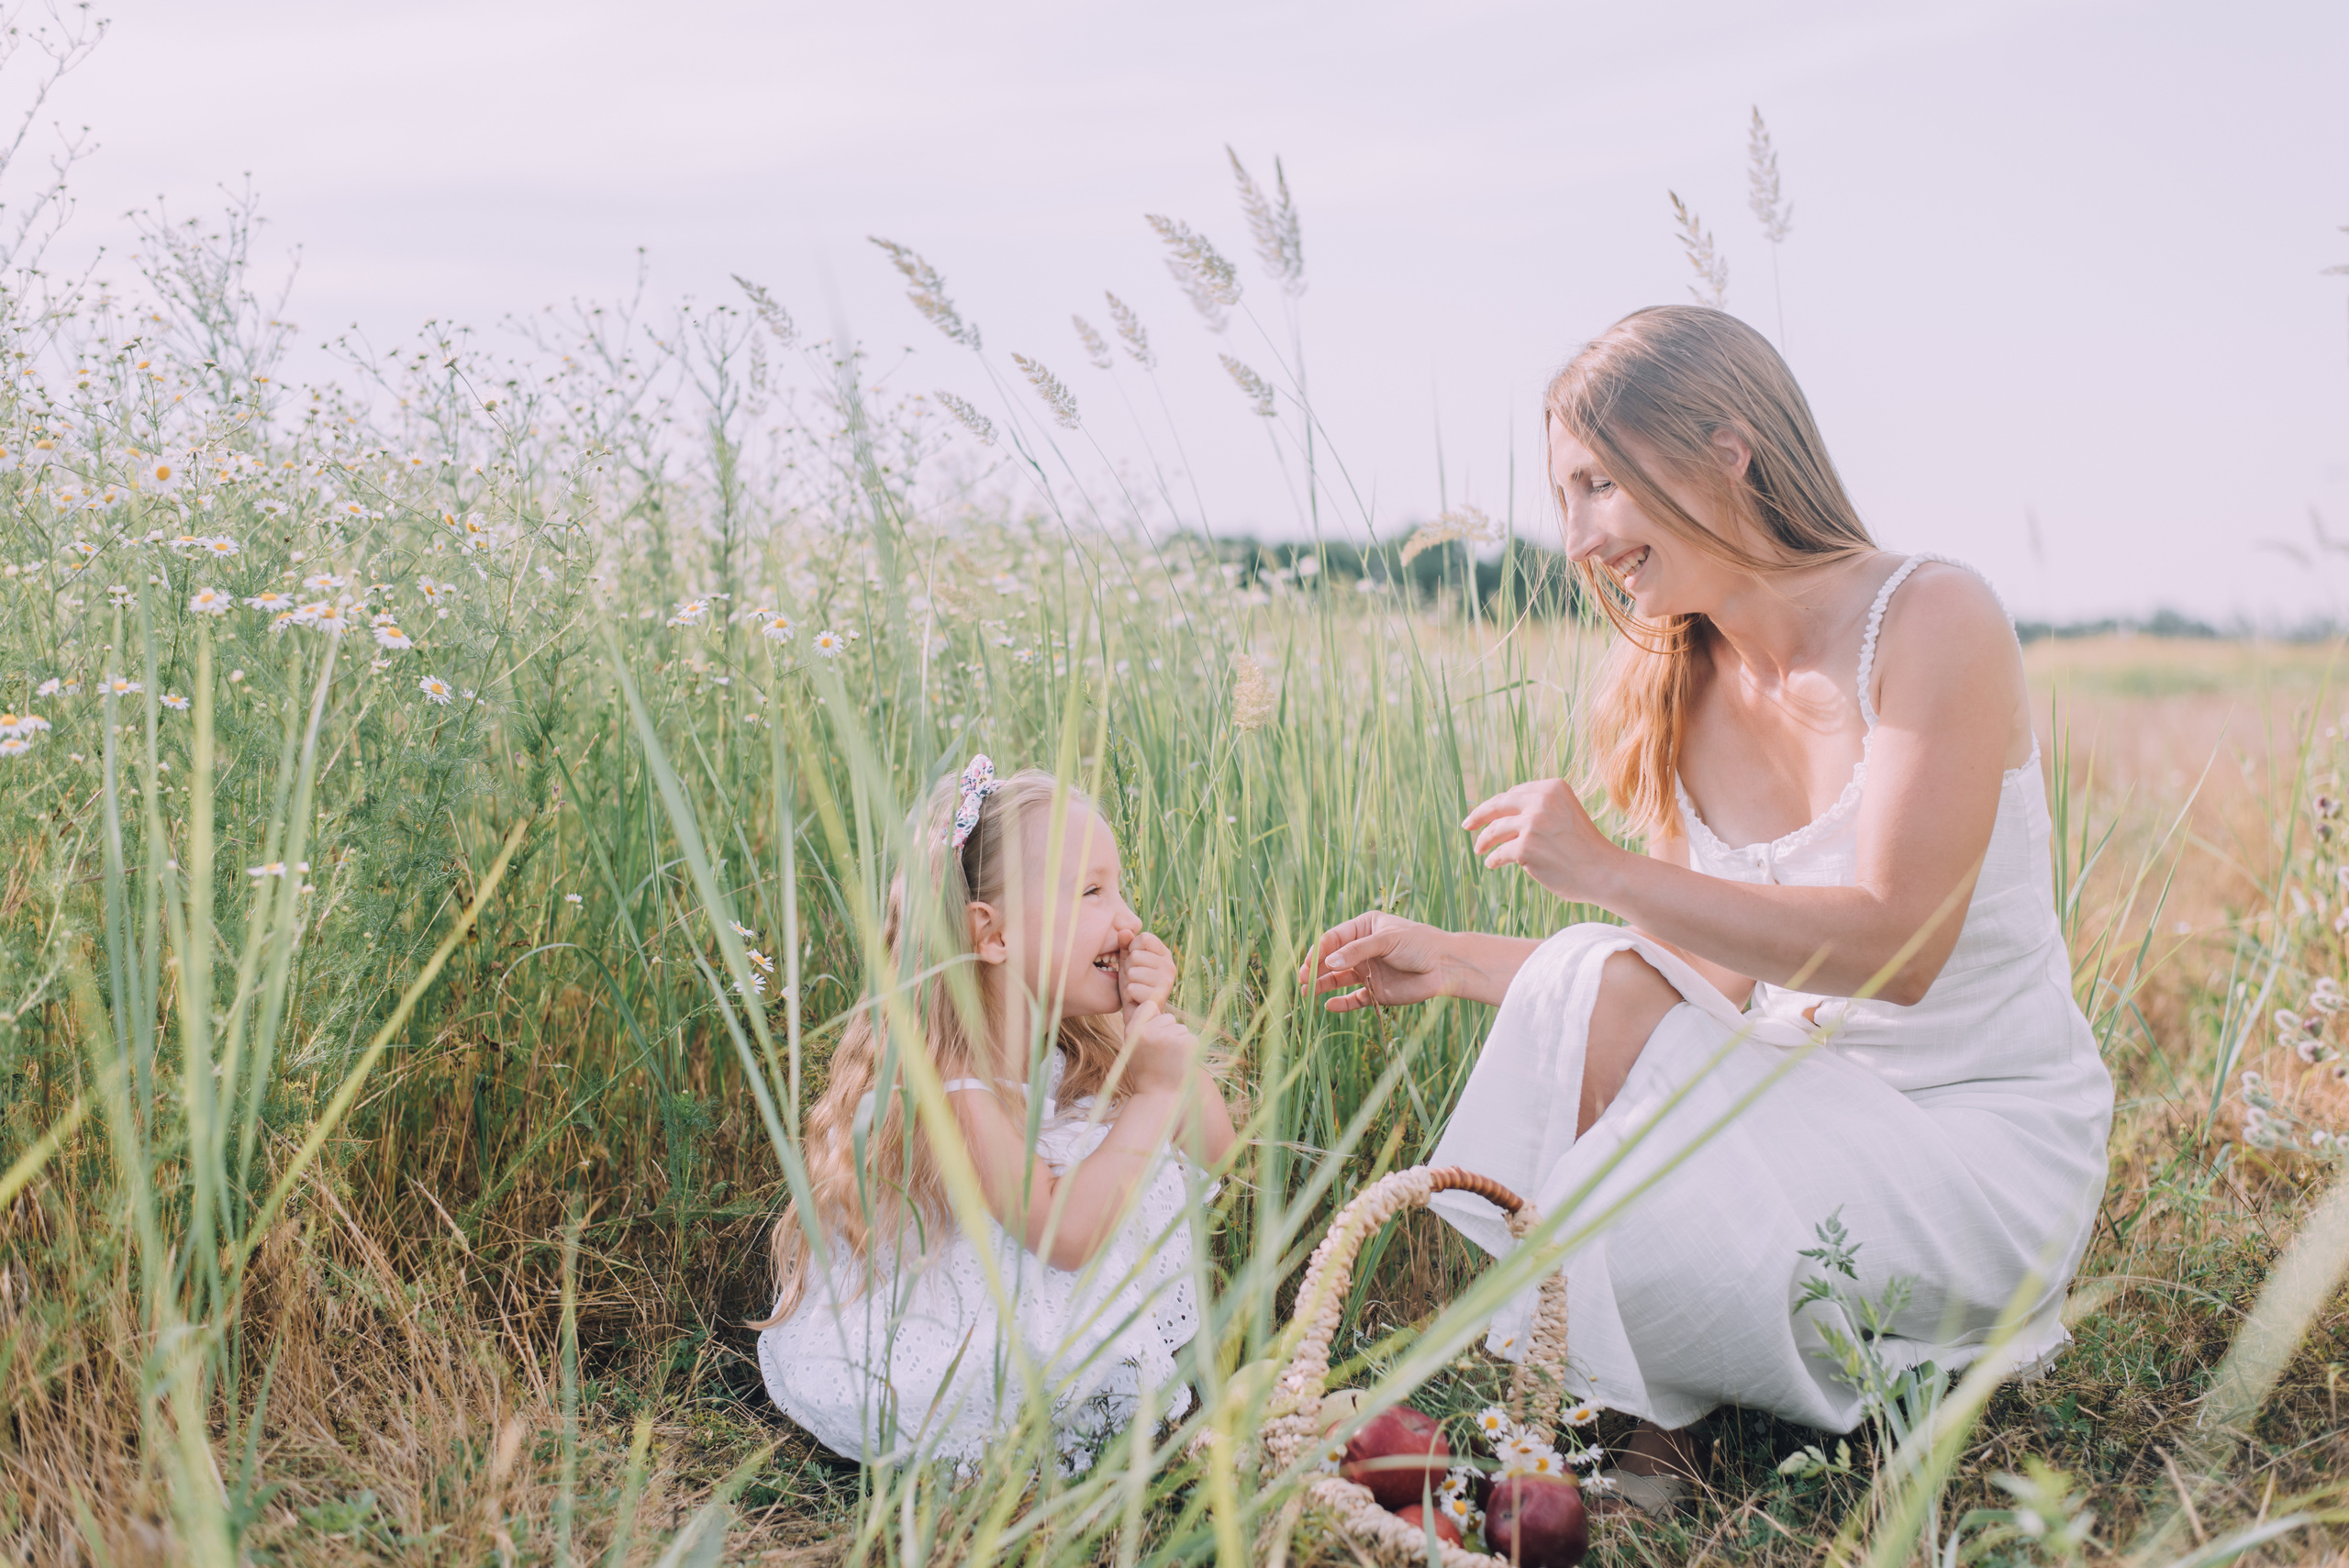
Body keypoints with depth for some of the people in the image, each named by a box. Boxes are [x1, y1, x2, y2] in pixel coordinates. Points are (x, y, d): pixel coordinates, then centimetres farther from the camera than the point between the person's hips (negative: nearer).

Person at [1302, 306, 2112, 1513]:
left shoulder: (1932, 619, -17)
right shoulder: (1678, 690, 1)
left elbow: (1896, 946, -25)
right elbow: (1714, 980, 2)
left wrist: (1608, 871, -28)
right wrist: (1453, 962, -1)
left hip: (1989, 1138, -6)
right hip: (1807, 1096, 6)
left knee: (1622, 1224, -27)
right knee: (1591, 984, -22)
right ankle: (1618, 1415, -6)